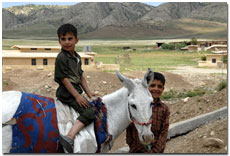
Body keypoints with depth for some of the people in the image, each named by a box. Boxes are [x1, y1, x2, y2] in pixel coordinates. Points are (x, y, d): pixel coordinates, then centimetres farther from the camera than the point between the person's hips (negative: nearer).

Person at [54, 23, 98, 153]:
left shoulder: (77, 57, 14)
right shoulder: (62, 57, -13)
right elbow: (64, 79, -17)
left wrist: (89, 92, 10)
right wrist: (77, 96, -19)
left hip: (76, 90, 9)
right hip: (67, 92, -9)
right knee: (89, 112, -21)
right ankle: (69, 137, -33)